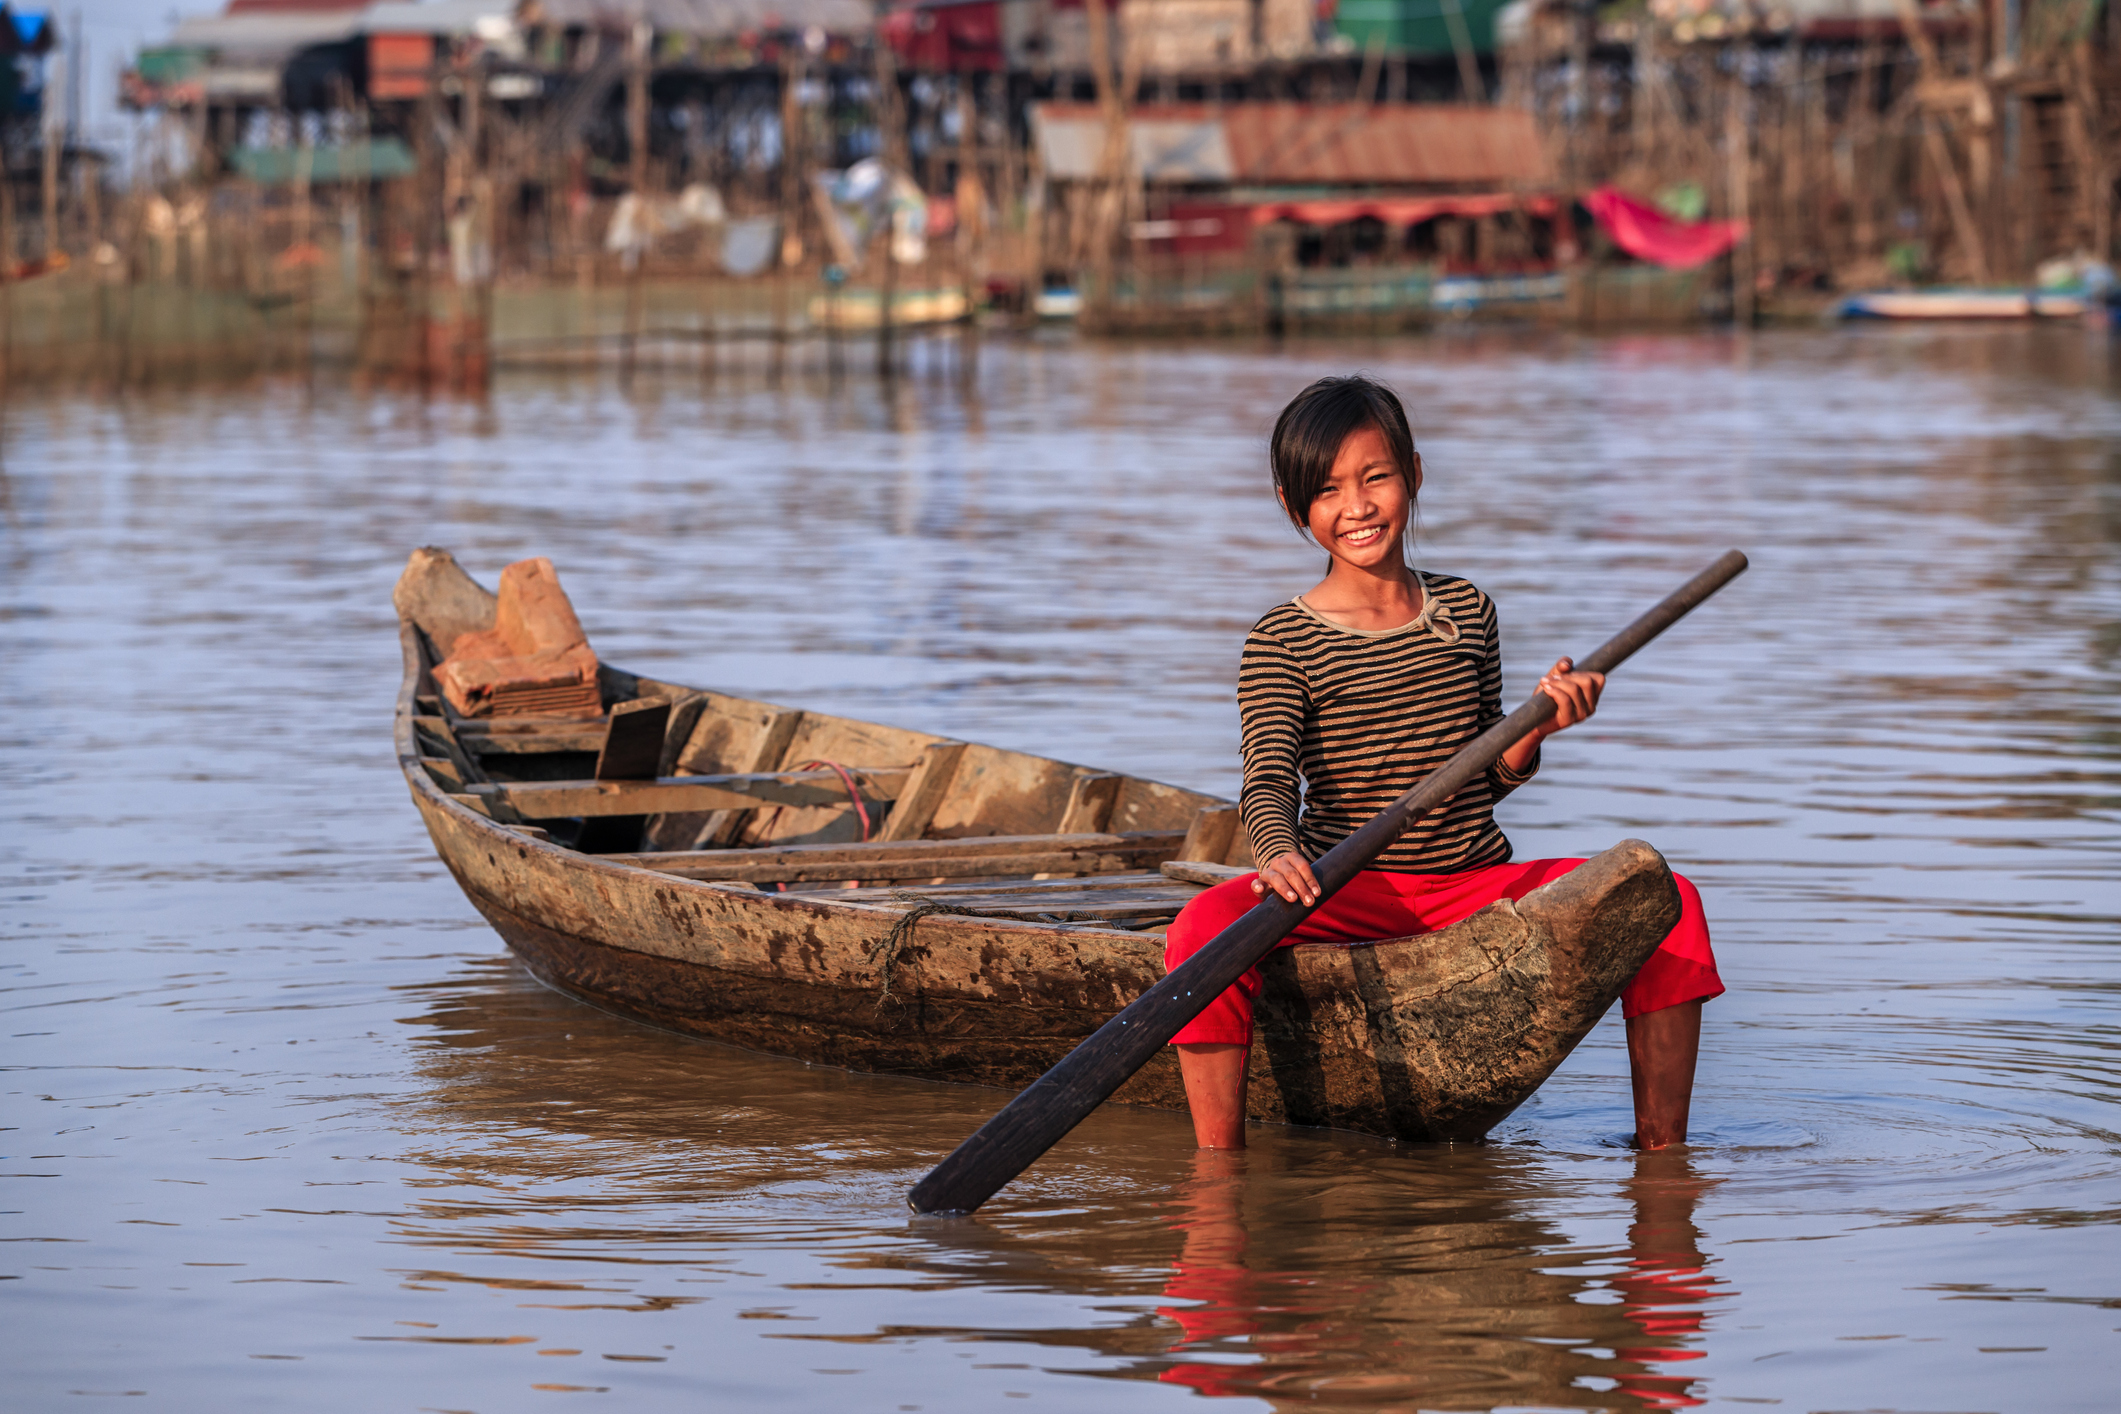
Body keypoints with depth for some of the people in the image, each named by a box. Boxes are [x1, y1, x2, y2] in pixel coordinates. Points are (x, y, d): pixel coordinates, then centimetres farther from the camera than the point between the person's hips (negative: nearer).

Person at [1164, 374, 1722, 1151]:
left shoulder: (1467, 612, 10)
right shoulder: (1282, 642, -3)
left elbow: (1484, 781, 14)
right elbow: (1268, 779, -17)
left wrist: (1532, 730, -8)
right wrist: (1279, 854, -39)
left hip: (1478, 883, 4)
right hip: (1349, 890, -4)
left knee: (1669, 898, -13)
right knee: (1206, 927, -34)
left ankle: (1661, 1149, -6)